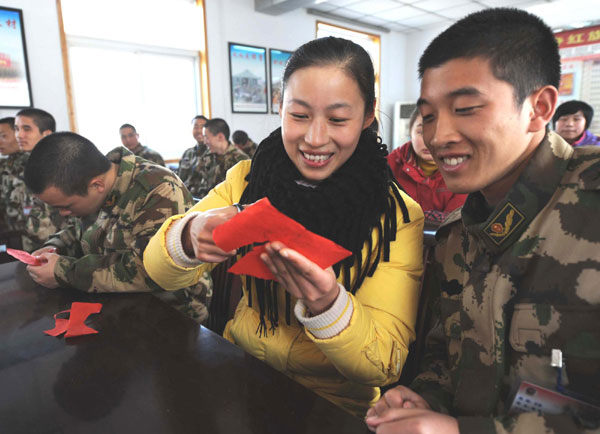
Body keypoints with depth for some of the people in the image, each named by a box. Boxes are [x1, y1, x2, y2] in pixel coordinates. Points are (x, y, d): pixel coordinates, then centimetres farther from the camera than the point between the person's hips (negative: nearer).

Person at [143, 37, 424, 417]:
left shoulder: (399, 216, -14)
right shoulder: (247, 179, -5)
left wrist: (327, 305, -35)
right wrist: (189, 238, -28)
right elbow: (159, 273, -7)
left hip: (334, 403, -3)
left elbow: (387, 367, -16)